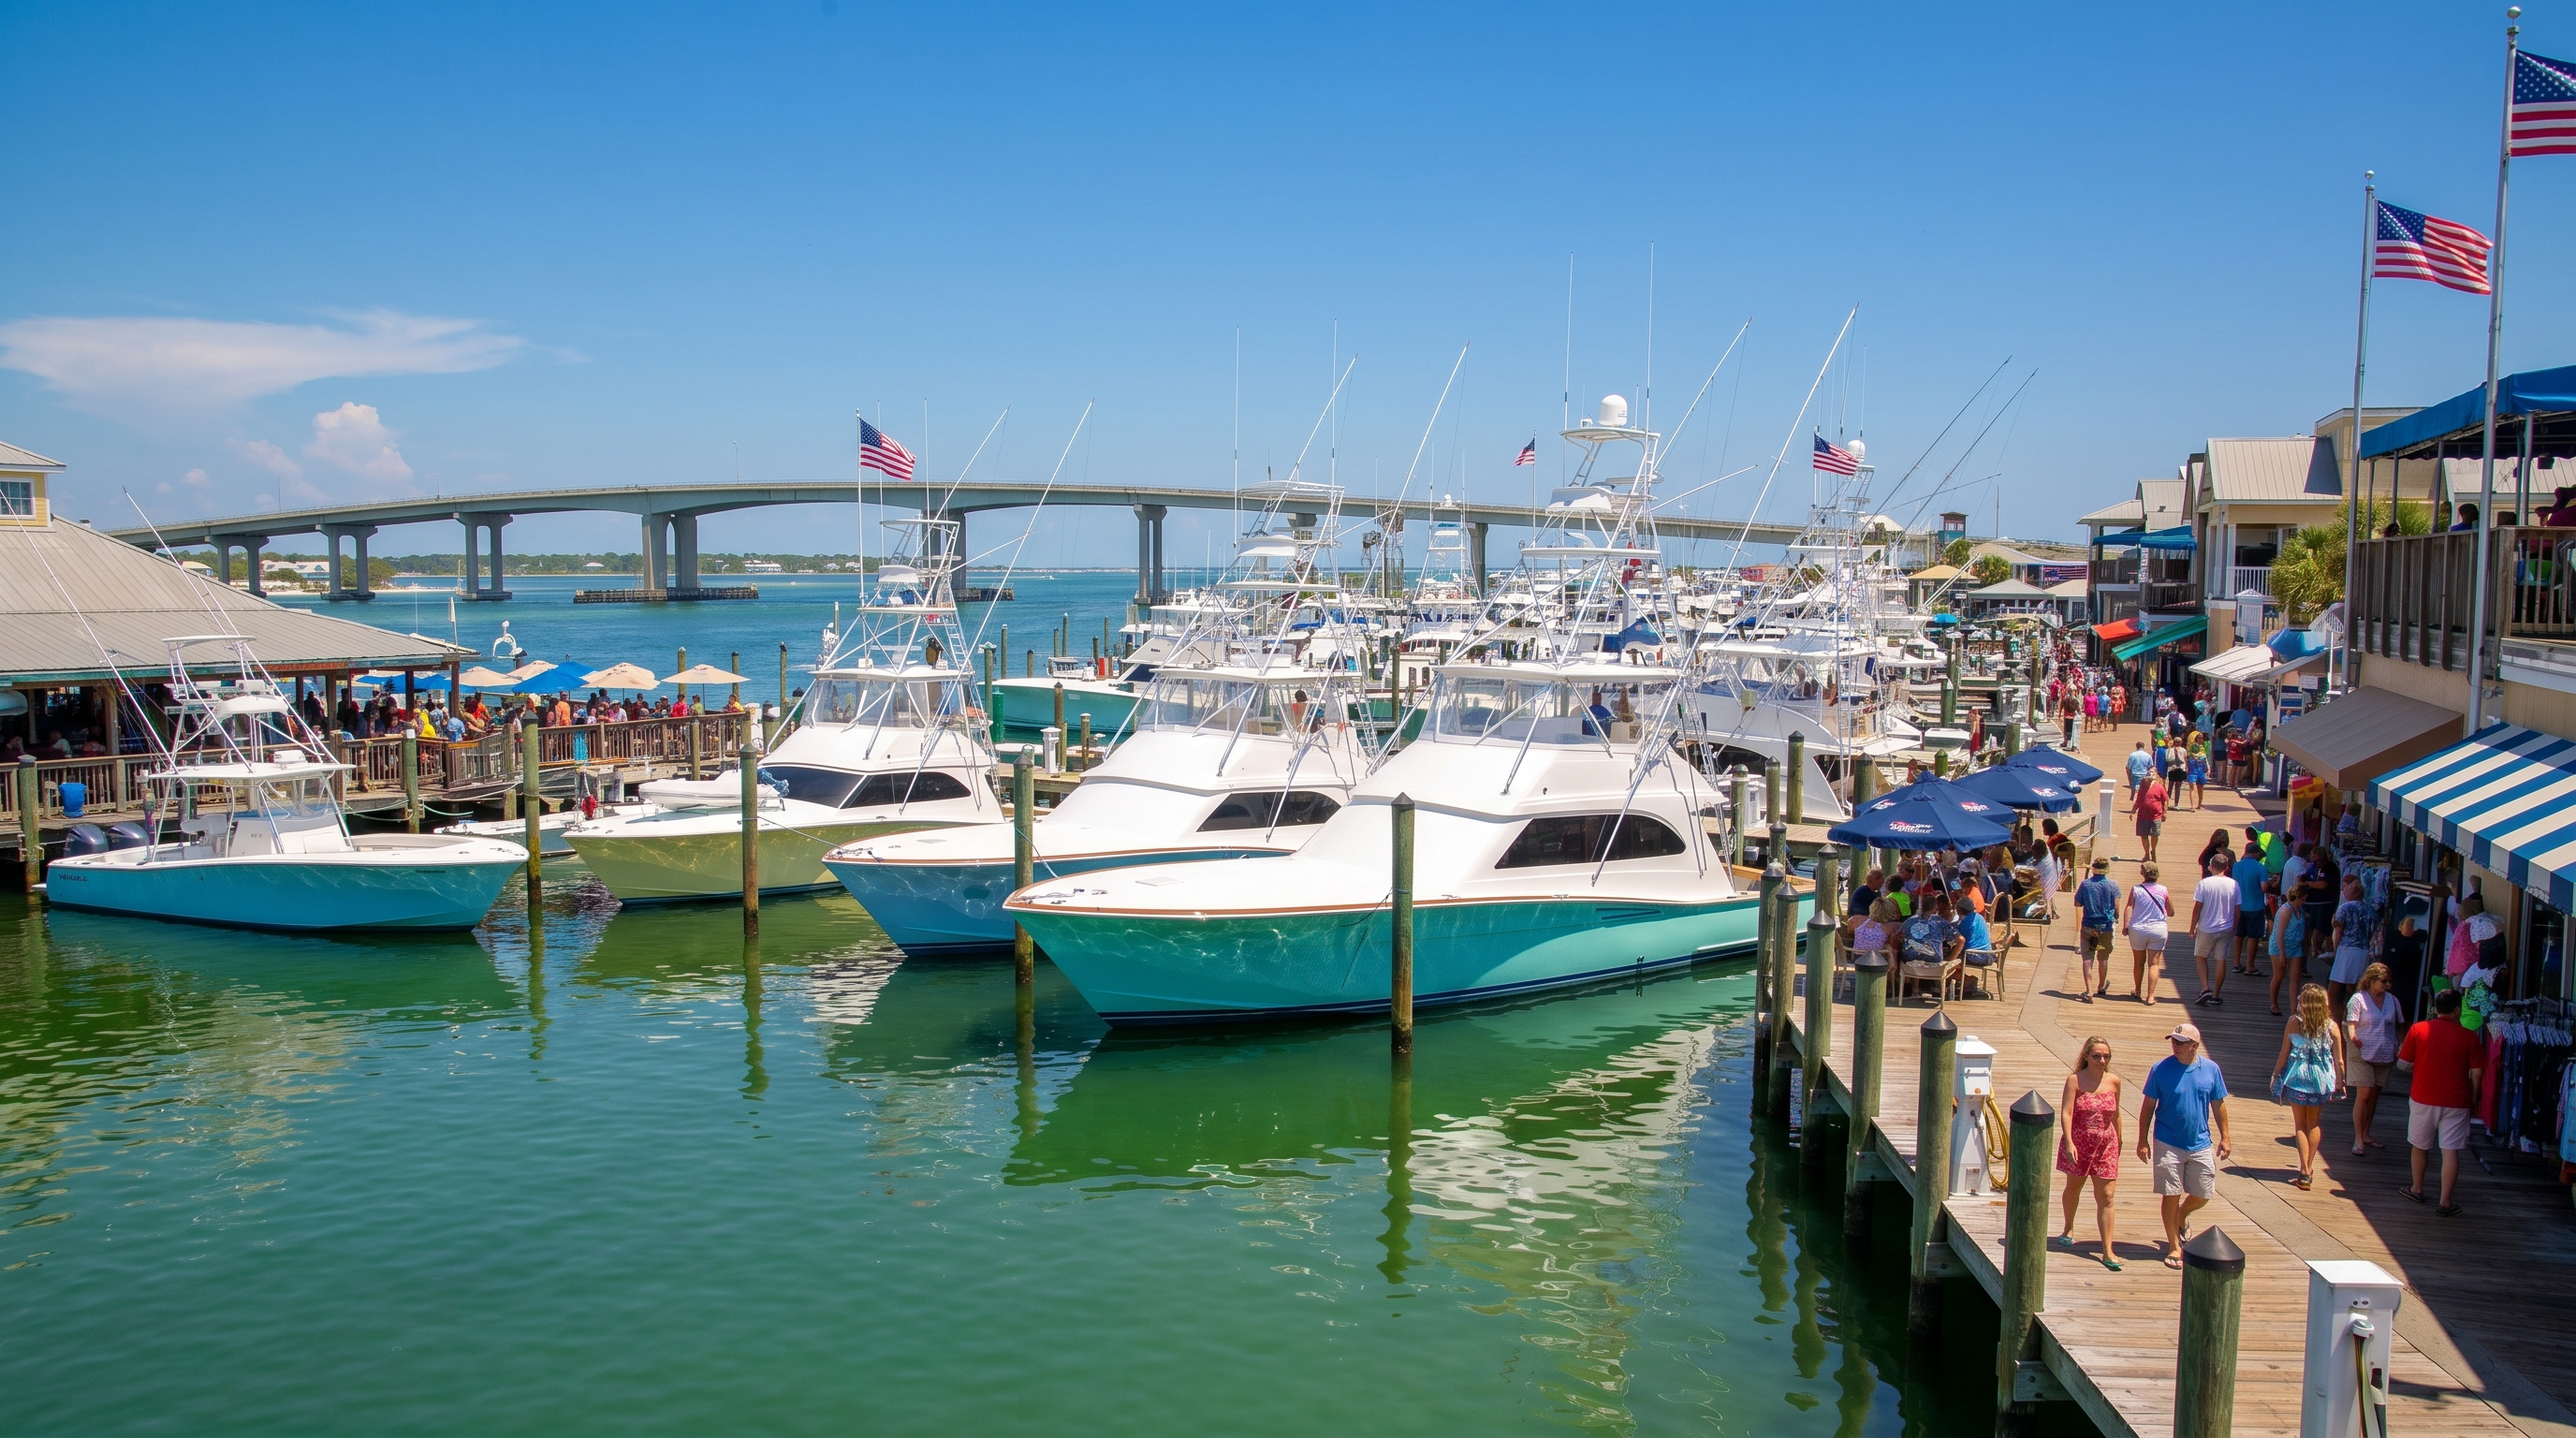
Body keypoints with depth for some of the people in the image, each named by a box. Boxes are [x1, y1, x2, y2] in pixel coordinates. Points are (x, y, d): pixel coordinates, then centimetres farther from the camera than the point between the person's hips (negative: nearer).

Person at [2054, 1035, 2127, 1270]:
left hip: (2106, 1145, 2)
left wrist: (2118, 1141, 18)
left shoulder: (2114, 1082, 0)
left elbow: (2115, 1114, 12)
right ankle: (2068, 1229, 44)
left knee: (2106, 1196, -4)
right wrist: (2069, 1142, -25)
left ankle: (2107, 1251, -2)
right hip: (2078, 1143, -2)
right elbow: (2066, 1113, -16)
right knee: (2073, 1187, 19)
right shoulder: (2075, 1080, -11)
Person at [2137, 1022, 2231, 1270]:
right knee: (2171, 1196, 3)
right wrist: (2143, 1141, -4)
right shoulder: (2160, 1069, -9)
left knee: (2202, 1195, 9)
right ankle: (2174, 1247, 16)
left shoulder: (2211, 1069, -3)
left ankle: (2181, 1218, 41)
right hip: (2168, 1144, -2)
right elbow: (2148, 1106, -3)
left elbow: (2218, 1105, 8)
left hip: (2201, 1144, 2)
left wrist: (2224, 1137, 7)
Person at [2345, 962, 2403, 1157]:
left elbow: (2397, 1026, 15)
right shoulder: (2358, 999, -7)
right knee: (2363, 1095, -10)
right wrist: (2352, 1035, -34)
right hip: (2362, 1054, -5)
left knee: (2373, 1096, 11)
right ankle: (2358, 1140, -7)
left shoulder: (2392, 1000, 8)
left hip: (2385, 1055, 5)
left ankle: (2366, 1135, 23)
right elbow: (2351, 1023, -13)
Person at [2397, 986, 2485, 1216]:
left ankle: (2417, 1189, 34)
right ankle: (2445, 1202, -1)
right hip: (2455, 1102, -1)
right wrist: (2473, 1096, 10)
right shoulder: (2468, 1037, -6)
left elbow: (2402, 1063, -1)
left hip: (2423, 1098, 1)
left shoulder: (2418, 1030, -5)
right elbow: (2477, 1072, -5)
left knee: (2420, 1145, 19)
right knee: (2450, 1151, 0)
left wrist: (2400, 1051, 21)